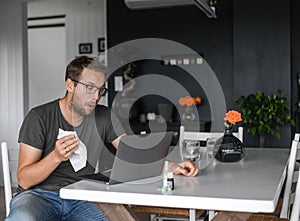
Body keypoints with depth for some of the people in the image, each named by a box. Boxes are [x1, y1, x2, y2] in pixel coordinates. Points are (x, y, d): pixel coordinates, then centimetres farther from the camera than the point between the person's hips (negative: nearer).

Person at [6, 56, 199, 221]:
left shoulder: (104, 117, 6)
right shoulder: (40, 117, -5)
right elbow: (24, 180, -7)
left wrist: (172, 166, -14)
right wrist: (56, 157, -24)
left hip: (79, 200, 4)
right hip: (38, 195, -3)